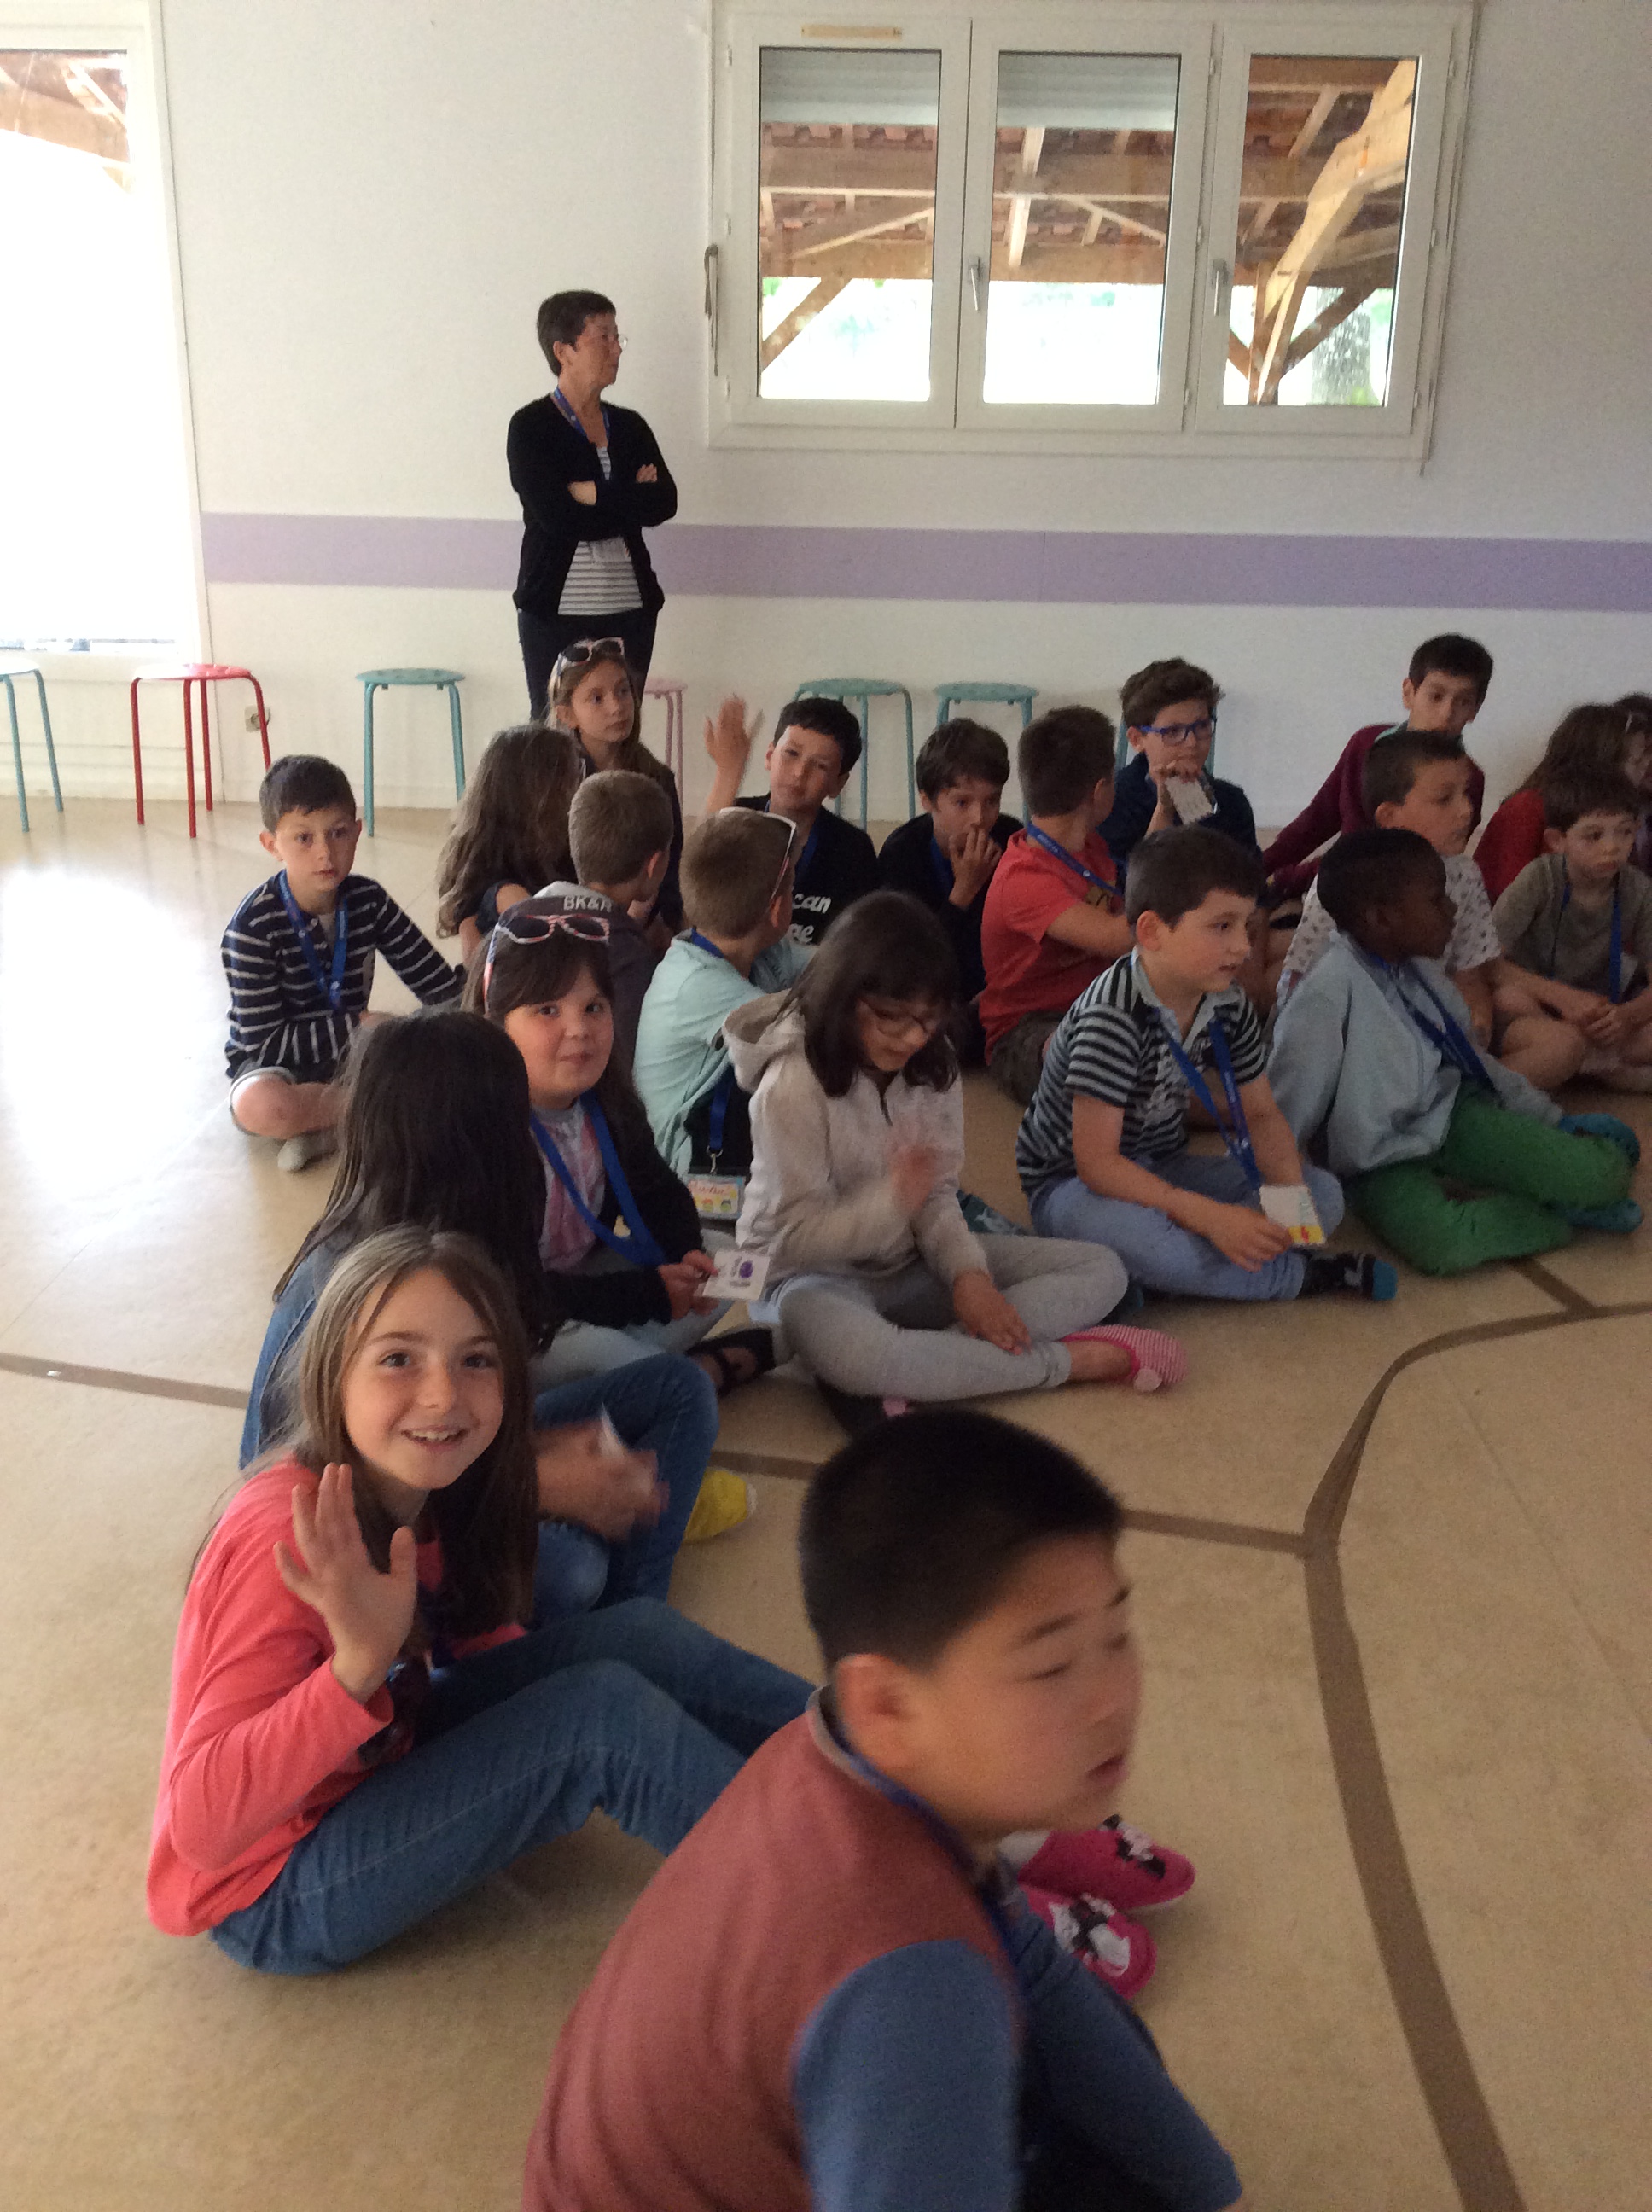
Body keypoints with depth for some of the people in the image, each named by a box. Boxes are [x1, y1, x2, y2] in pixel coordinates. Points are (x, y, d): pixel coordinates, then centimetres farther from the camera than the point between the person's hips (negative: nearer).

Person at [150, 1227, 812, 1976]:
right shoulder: (292, 1541, -30)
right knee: (604, 1712, -21)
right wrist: (358, 1663, -46)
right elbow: (202, 1827, -33)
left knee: (640, 1634, -6)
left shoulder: (422, 1493, -7)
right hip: (271, 1899, -8)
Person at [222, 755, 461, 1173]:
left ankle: (322, 1121, -18)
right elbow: (264, 1042, -20)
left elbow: (441, 985, -3)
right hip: (273, 1064, -4)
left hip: (351, 1051, 4)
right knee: (258, 1106, -40)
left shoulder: (368, 900, -6)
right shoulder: (254, 925, -19)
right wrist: (359, 1025, -23)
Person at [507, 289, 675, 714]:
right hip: (556, 610, -4)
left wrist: (595, 494, -11)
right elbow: (557, 516, -15)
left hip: (629, 612, 4)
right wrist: (631, 498, -7)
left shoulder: (629, 426, 12)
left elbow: (665, 503, -3)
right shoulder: (530, 427, -2)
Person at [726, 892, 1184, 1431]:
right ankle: (1068, 1359, -27)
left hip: (909, 1263, 7)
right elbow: (796, 1236, -18)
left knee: (1100, 1273, -6)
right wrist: (893, 1198, -31)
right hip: (819, 1275, -7)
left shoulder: (932, 1068, 1)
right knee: (836, 1343, -44)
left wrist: (968, 1272, -19)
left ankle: (893, 1379, -29)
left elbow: (939, 1195, -1)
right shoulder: (793, 1086, -18)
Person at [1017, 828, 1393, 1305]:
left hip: (1161, 1170, 7)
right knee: (1140, 1235, -42)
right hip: (1072, 1184, -7)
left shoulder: (1228, 1006, -4)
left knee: (1323, 1194, -5)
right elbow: (1096, 1163, -29)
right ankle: (1303, 1275, -17)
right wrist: (1211, 1217, -34)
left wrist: (1292, 1191, -16)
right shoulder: (1113, 1017, -28)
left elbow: (1261, 1114, 5)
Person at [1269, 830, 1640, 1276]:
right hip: (1382, 1164, -6)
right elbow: (1288, 1105, -20)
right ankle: (1556, 1215, -10)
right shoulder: (1329, 993, -25)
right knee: (1446, 1243, -36)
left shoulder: (1420, 969, 0)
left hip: (1451, 1116, 6)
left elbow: (1467, 1056, 14)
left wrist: (1552, 1120, 15)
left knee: (1603, 1176, -13)